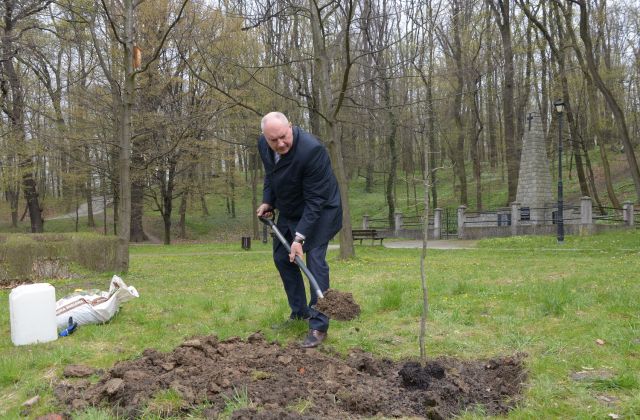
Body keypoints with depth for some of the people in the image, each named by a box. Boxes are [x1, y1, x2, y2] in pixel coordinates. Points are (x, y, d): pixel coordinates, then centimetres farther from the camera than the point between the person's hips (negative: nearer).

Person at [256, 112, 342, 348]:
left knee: (314, 259, -17)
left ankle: (318, 326, -13)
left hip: (320, 210, -7)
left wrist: (300, 237, -35)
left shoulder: (311, 150, -34)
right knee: (282, 257, 11)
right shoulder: (264, 144, -12)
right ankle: (299, 312, 25)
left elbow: (315, 200, -32)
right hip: (289, 210, 8)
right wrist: (267, 202, 0)